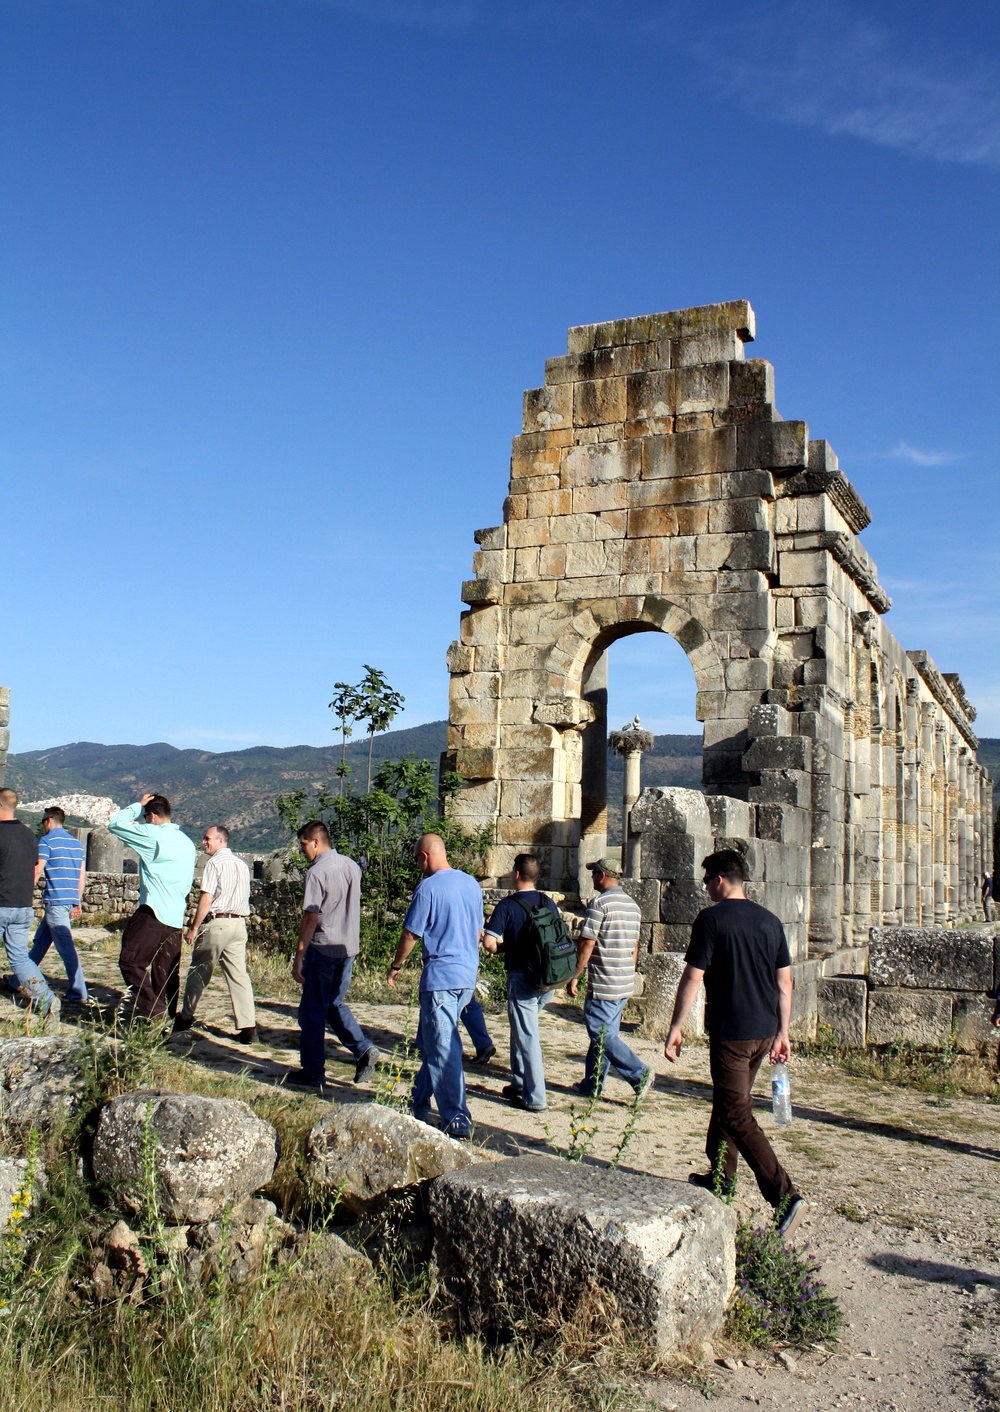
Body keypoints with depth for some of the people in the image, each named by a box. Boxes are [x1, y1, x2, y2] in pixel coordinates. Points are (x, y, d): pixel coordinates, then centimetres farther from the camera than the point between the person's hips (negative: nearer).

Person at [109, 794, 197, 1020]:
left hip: (153, 913, -8)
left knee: (131, 961, 0)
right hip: (176, 917, 8)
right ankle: (167, 1015, 12)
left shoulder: (153, 835, -9)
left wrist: (138, 805, 8)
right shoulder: (187, 842, 15)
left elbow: (114, 824, -2)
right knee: (167, 969, 10)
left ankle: (153, 1011, -7)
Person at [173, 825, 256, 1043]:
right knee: (239, 975, 4)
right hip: (239, 923, 7)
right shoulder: (242, 865, 15)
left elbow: (207, 898, -12)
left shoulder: (215, 863, -7)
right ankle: (248, 1027, -1)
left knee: (198, 972, 7)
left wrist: (194, 927, -6)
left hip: (216, 922, -6)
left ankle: (186, 1018, 18)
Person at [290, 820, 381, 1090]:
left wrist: (298, 957, -14)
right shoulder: (352, 866, 7)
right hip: (349, 947, 7)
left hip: (323, 949, -7)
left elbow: (311, 917, -18)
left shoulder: (317, 872, -15)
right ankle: (364, 1050, 6)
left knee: (312, 1012, 5)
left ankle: (312, 1073, 11)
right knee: (335, 1004, 21)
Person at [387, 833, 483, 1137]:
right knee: (429, 1042, 19)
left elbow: (411, 934, -8)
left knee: (442, 1049, -1)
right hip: (468, 976, 8)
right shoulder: (471, 884, 8)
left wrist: (395, 966, 7)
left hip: (441, 977, -8)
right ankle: (419, 1103, 28)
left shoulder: (428, 887, -13)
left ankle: (457, 1121, 2)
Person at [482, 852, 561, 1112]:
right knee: (521, 1028, 22)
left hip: (522, 976, -6)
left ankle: (534, 1098, 4)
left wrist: (502, 947, 3)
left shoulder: (507, 905, -11)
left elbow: (488, 941, -17)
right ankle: (519, 1082, 27)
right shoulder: (549, 903, 6)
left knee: (526, 1036, 0)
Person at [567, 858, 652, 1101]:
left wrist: (574, 976, -8)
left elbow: (586, 945, -16)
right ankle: (592, 1085, 20)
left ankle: (639, 1074, -8)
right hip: (626, 985, 8)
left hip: (603, 985, -8)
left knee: (602, 1034, -1)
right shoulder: (633, 905, 12)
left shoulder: (600, 903, -14)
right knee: (603, 1032, 15)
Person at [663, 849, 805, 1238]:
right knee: (729, 1101, 23)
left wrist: (675, 1028, -6)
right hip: (764, 1031, 7)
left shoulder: (711, 919, -12)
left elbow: (692, 978, -14)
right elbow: (784, 982, 9)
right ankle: (721, 1176, 35)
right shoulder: (770, 921, 7)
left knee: (737, 1116, -4)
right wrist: (783, 1032, 16)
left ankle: (784, 1196, -13)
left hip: (730, 1033, -7)